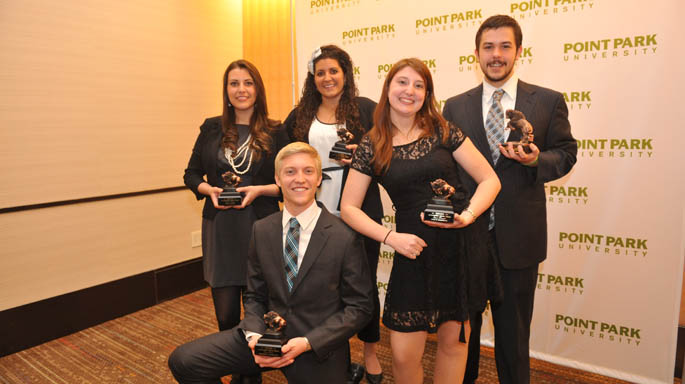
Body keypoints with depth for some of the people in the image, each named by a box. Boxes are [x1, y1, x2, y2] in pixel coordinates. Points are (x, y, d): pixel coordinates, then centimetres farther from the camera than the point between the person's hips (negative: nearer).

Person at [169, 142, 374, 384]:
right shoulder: (261, 230, -1)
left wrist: (307, 343, -19)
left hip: (318, 348, -3)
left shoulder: (346, 237, -16)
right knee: (183, 361, -6)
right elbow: (254, 296, 7)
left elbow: (360, 307, -11)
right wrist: (254, 335, -13)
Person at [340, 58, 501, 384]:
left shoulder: (442, 131, 1)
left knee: (453, 339, 11)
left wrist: (468, 214, -15)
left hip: (460, 243, 1)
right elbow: (349, 209, 1)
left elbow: (490, 180, 2)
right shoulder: (371, 146, 1)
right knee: (404, 354, 1)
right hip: (414, 249, 0)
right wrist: (390, 237, -11)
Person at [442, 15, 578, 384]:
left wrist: (536, 160, -17)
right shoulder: (454, 107, 4)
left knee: (513, 329, 14)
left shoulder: (549, 101, 0)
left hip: (518, 236, -1)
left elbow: (566, 152, 3)